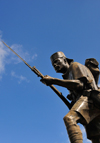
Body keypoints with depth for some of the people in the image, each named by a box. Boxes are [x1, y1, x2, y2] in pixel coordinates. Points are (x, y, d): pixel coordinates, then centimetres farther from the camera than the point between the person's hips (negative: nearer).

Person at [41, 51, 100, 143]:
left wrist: (53, 80, -12)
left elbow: (79, 84, -11)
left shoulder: (75, 65, 9)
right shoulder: (68, 75, 33)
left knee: (69, 118, -32)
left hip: (88, 98, -9)